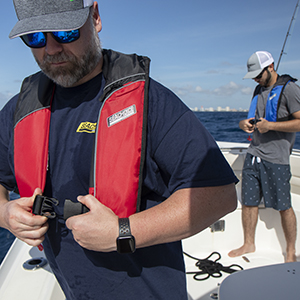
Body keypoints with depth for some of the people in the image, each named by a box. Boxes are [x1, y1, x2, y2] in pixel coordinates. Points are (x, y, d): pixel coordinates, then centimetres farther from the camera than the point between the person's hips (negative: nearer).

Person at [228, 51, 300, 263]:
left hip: (276, 159, -7)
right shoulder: (260, 90, 16)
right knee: (248, 202, 9)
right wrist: (245, 123, 3)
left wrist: (270, 126, -18)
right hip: (254, 154, 7)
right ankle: (249, 244, 25)